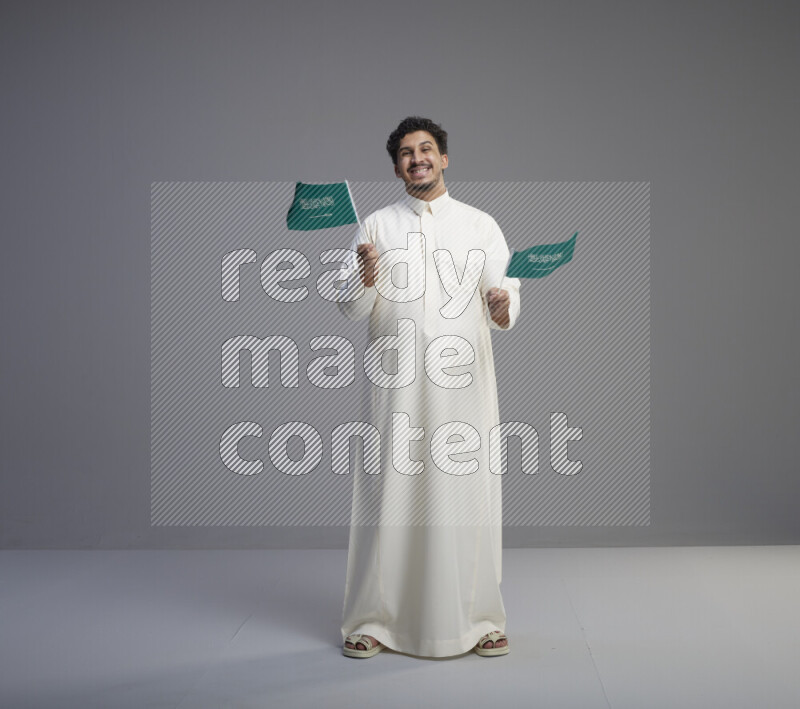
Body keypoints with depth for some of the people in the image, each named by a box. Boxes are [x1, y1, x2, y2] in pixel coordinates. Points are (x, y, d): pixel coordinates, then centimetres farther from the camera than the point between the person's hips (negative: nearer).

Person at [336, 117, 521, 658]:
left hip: (464, 381, 0)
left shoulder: (481, 224, 10)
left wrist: (502, 307, -18)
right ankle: (371, 621, 13)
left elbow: (507, 302, 5)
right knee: (390, 494, 1)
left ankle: (480, 619, 16)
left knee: (468, 494, 2)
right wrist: (369, 274, -16)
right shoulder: (377, 226, 9)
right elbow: (352, 309, 4)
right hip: (398, 385, 0)